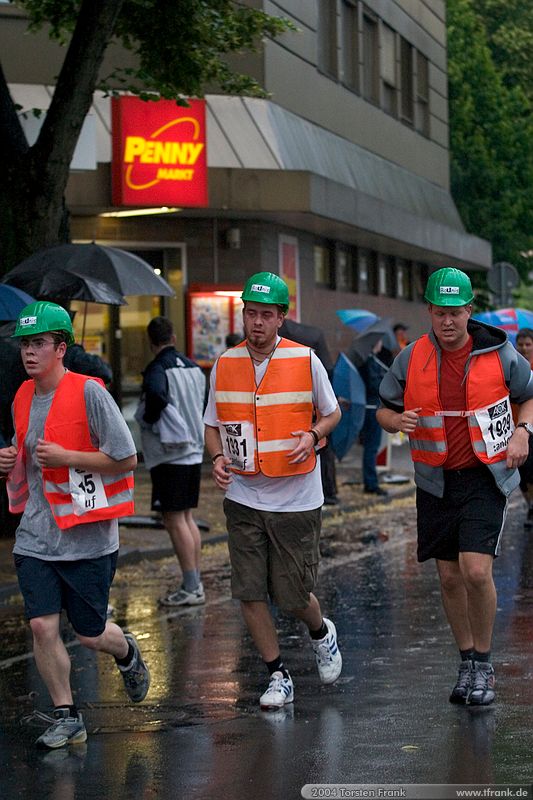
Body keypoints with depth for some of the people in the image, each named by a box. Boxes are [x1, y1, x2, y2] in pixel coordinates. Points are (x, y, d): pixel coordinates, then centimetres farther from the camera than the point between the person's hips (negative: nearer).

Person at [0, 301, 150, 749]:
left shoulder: (89, 392, -13)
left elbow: (127, 459, -13)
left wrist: (65, 457, -19)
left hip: (88, 539, -5)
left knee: (90, 634, 6)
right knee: (42, 627, -5)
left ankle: (128, 654, 40)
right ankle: (66, 717, 10)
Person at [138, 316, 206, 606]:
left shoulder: (158, 369, -13)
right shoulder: (193, 367, 12)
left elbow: (156, 395, -33)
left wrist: (148, 421, -16)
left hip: (169, 454, -8)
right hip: (194, 451, 8)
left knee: (174, 519, -5)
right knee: (187, 517, 14)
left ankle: (190, 588, -6)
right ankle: (195, 584, 16)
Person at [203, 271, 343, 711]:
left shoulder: (306, 360, -5)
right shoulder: (225, 365, 2)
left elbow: (332, 412, 7)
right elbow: (213, 423, 13)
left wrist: (312, 436, -13)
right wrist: (218, 457, -7)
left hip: (296, 498, -2)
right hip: (243, 497, 3)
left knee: (293, 595, 1)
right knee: (249, 592, -1)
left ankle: (321, 633, 35)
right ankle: (278, 676, 15)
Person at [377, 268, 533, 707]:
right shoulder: (411, 359, -1)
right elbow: (385, 409, 10)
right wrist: (398, 420, -14)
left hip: (485, 477, -3)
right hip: (436, 482, 3)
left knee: (477, 570, -16)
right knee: (450, 576, 7)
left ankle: (484, 663, 3)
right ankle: (468, 662, 25)